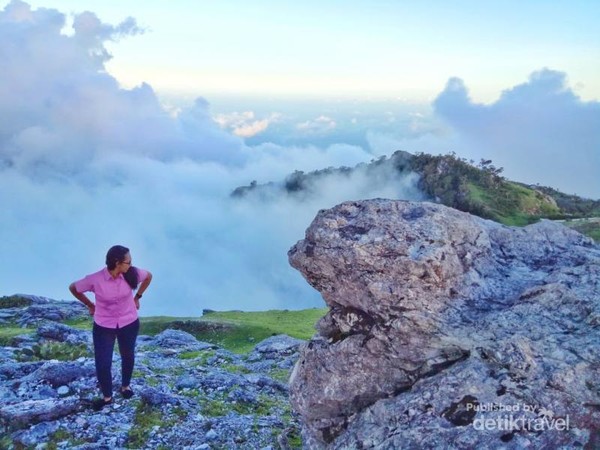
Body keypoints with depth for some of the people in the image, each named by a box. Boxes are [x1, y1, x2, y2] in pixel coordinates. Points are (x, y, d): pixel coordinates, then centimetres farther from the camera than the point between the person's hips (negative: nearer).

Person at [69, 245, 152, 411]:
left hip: (129, 324, 2)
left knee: (128, 356, 21)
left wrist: (137, 297, 5)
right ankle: (107, 396, 29)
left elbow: (148, 276, 2)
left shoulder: (132, 273, -19)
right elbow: (73, 288, -7)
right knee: (102, 364, 2)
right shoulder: (95, 279, -25)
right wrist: (90, 305, 0)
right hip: (103, 327, -2)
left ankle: (125, 386, 49)